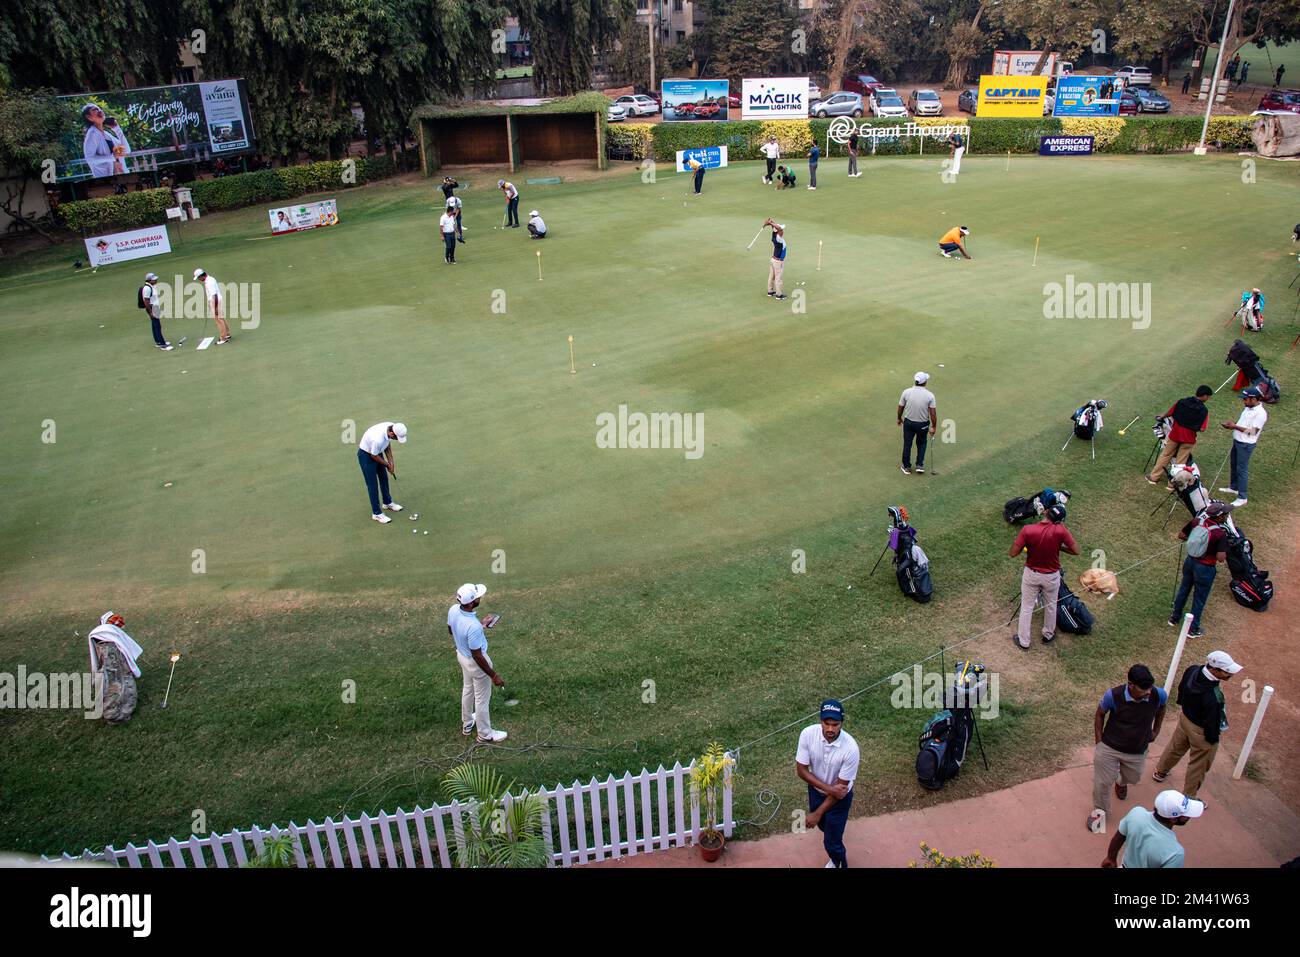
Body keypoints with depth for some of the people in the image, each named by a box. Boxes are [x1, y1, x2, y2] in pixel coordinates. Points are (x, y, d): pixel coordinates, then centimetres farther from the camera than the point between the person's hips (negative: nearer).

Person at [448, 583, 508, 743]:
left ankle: (467, 724, 53)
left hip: (461, 655, 8)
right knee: (482, 699, 15)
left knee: (467, 689, 31)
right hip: (475, 662, -8)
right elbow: (477, 656, -30)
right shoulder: (473, 626, -42)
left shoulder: (453, 610, -19)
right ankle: (485, 734, 36)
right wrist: (494, 676, -17)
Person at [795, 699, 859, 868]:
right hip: (816, 791, 4)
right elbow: (801, 770, -18)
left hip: (840, 798, -4)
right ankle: (836, 857, 63)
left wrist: (817, 814, -21)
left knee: (831, 843, 7)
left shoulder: (850, 748, -36)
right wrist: (829, 788, -26)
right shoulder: (808, 734, -28)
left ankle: (840, 863, 41)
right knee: (823, 826, 30)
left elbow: (841, 786, -26)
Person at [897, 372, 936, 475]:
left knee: (907, 444, 15)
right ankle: (920, 465, 18)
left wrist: (899, 419, 15)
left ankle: (907, 467, 24)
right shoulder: (930, 395, -17)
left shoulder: (906, 392, -14)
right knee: (922, 443, 23)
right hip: (923, 424, 0)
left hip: (908, 422, 1)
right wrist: (934, 427, -2)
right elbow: (933, 414, -14)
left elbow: (900, 408, -3)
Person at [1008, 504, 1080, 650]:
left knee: (1026, 608, 16)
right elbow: (1076, 551, -13)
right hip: (1051, 576, 0)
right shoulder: (1060, 530, -24)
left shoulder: (1027, 530, -24)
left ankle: (1023, 642, 28)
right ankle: (1048, 635, 46)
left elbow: (1013, 553, -19)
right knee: (1050, 606, 26)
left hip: (1031, 574, 0)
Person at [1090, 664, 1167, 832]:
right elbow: (1100, 714, -7)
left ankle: (1121, 782, 64)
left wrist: (1156, 730, 11)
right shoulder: (1113, 695, -29)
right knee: (1102, 782, 8)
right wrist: (1098, 740, -5)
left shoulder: (1158, 695, -25)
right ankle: (1100, 811, 35)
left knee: (1133, 778, 27)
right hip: (1109, 748, -3)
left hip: (1137, 752, 3)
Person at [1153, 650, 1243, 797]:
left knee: (1175, 747, 33)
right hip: (1201, 731, -7)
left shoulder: (1192, 670, -20)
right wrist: (1213, 739, -7)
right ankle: (1188, 797, 39)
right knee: (1198, 766, 18)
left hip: (1185, 718, 7)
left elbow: (1181, 687, 2)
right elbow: (1212, 722, -27)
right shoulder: (1213, 698, -43)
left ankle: (1160, 771, 57)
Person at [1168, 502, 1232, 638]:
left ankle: (1175, 618, 41)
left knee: (1183, 590, 25)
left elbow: (1181, 535, 1)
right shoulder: (1221, 534, -27)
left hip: (1190, 561, 5)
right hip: (1205, 568, -5)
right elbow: (1220, 558, -28)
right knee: (1199, 598, 13)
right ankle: (1193, 629, 28)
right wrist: (1223, 548, -9)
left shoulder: (1196, 522, -11)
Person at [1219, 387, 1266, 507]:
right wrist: (1231, 424, 1)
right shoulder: (1248, 408, 6)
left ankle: (1242, 497, 3)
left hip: (1246, 445, -9)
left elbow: (1252, 432, -24)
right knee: (1234, 465, 23)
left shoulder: (1260, 413, -22)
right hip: (1237, 441, 9)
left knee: (1242, 469, -4)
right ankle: (1233, 487, 41)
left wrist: (1235, 426, -22)